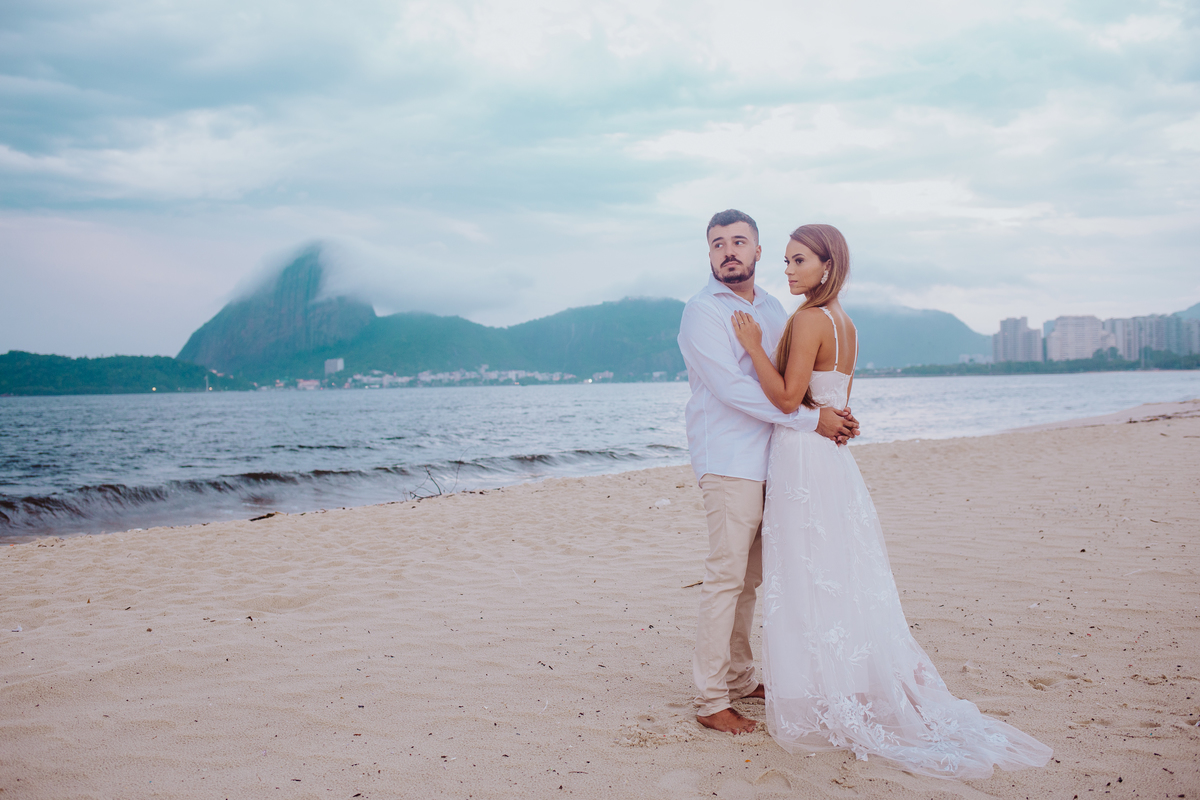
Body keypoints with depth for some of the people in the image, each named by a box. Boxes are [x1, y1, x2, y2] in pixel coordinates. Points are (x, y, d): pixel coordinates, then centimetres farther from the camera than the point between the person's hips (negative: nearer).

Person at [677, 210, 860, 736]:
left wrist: (836, 416, 0)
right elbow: (733, 389, -17)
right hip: (729, 462, -7)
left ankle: (739, 677, 23)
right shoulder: (702, 311, -7)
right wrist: (811, 419, -17)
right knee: (726, 577, -7)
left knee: (751, 578, 12)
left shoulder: (772, 309, 17)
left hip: (770, 460, 7)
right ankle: (710, 701, 0)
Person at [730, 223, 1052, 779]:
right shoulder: (845, 325, 13)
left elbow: (787, 398, -18)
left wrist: (753, 346, -13)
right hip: (832, 459, 9)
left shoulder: (808, 319, -14)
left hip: (803, 460, -9)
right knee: (843, 584, 14)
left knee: (810, 587, -1)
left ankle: (822, 708, 8)